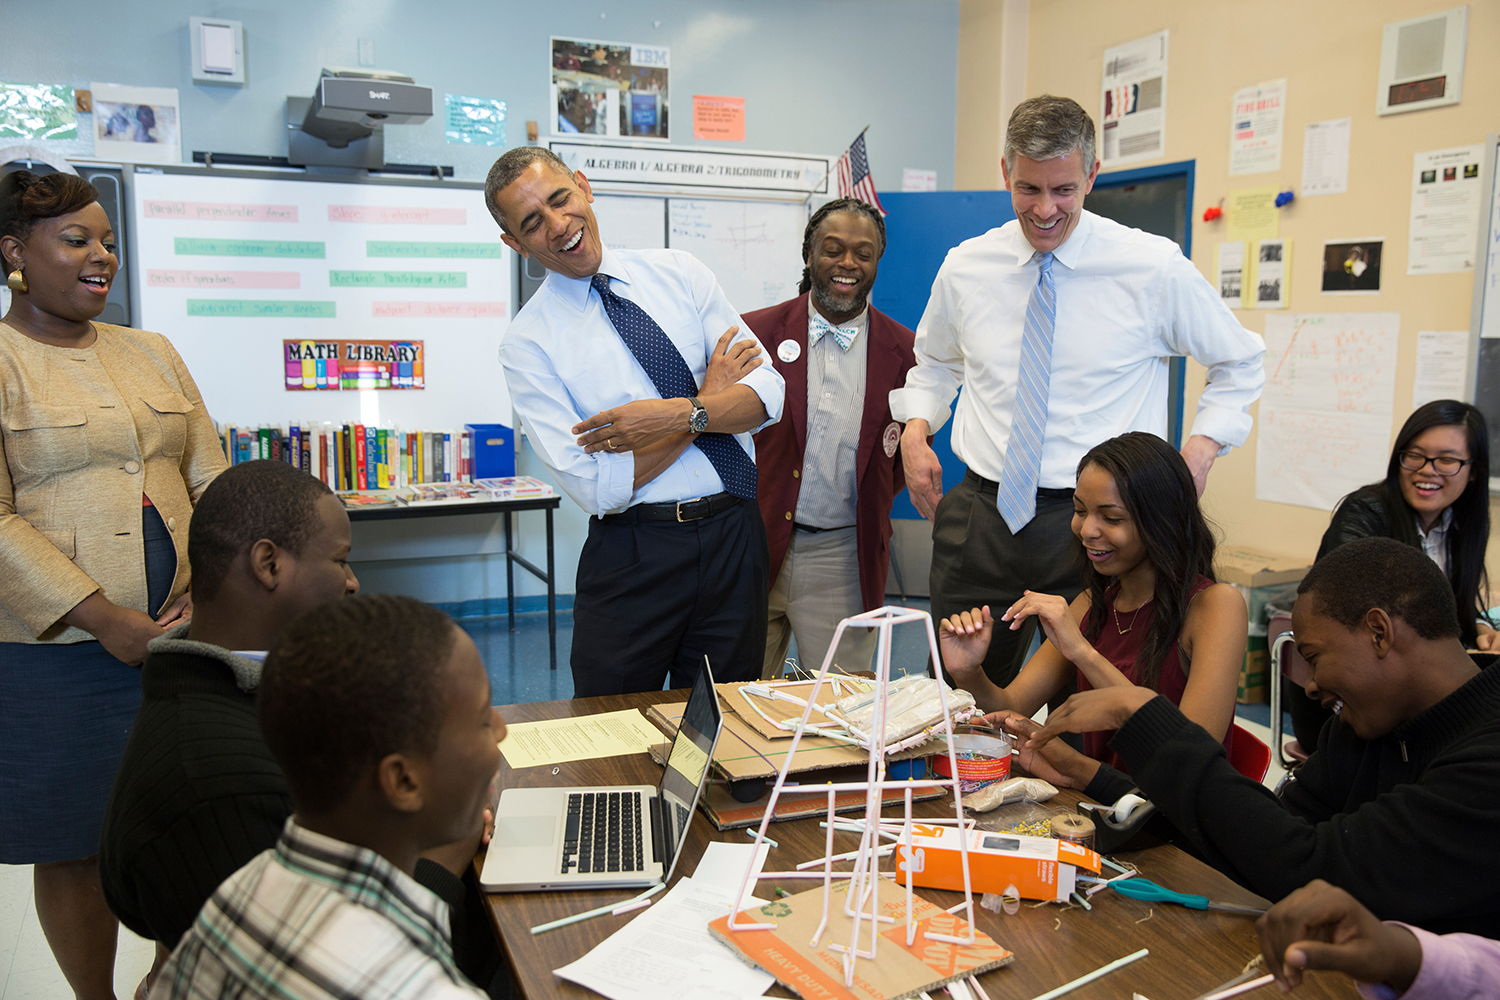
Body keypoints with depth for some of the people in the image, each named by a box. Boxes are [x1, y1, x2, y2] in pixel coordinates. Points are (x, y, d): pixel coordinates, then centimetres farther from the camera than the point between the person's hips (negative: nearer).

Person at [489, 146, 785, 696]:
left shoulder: (678, 272, 4)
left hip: (736, 534, 3)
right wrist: (708, 400, -9)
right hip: (634, 559, -2)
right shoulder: (527, 342, -6)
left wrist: (676, 414, -20)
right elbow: (595, 485, -14)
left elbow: (768, 393, -1)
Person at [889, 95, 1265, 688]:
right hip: (982, 515, 3)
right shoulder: (964, 267, 4)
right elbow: (935, 362, 23)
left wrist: (1200, 451, -3)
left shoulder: (1156, 269, -4)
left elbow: (1239, 362, 10)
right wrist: (915, 430, 5)